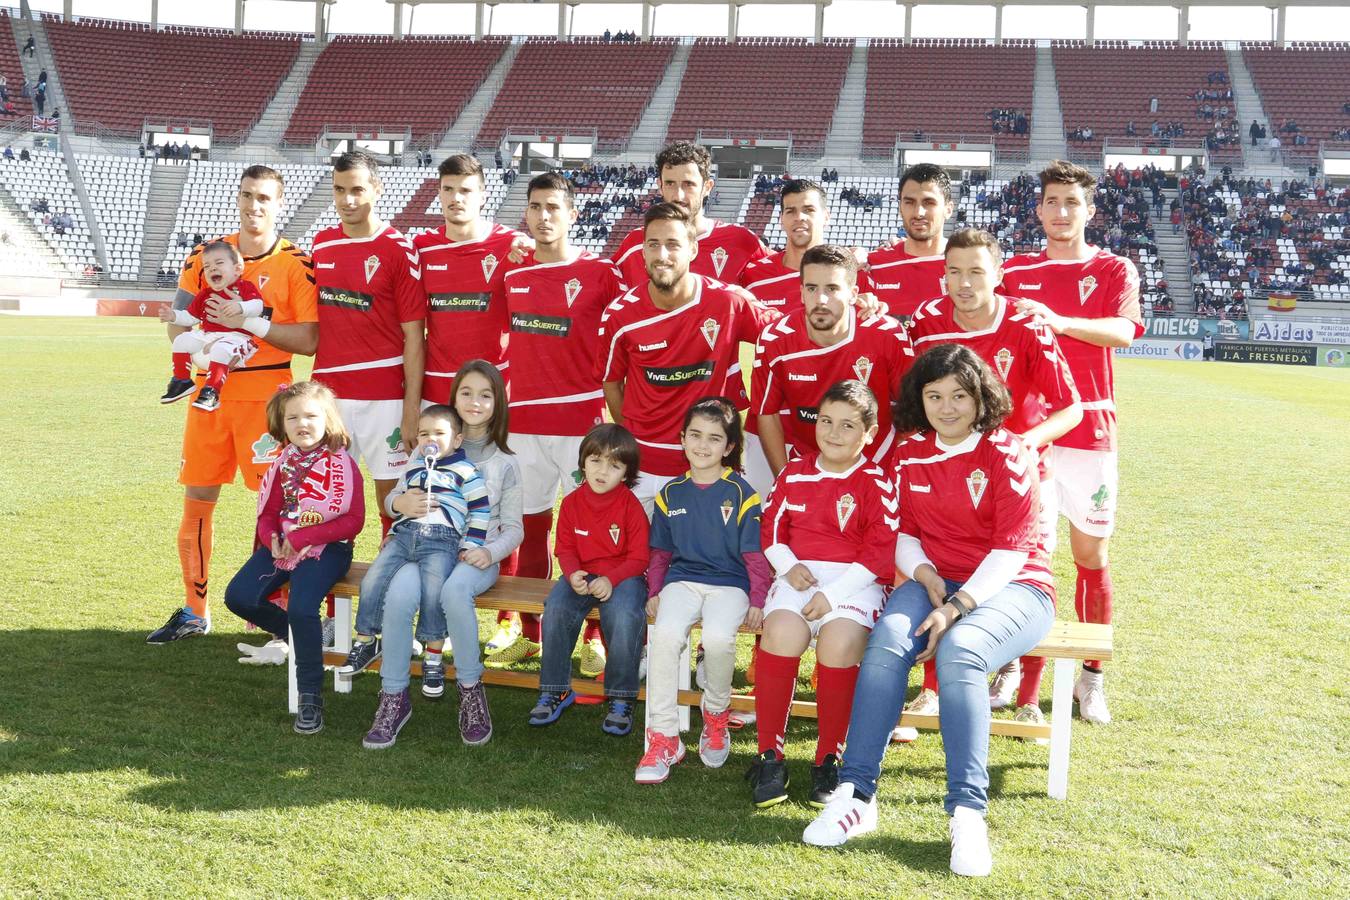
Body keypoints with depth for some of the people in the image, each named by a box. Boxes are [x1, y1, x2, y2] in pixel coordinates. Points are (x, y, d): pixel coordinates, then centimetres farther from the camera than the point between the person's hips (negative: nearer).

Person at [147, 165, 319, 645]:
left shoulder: (296, 264, -4)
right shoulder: (206, 256, 9)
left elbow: (309, 340, -11)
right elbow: (178, 324, 10)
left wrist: (249, 321, -20)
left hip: (266, 396, -4)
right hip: (208, 391, 4)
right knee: (196, 501, 8)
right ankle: (194, 611, 22)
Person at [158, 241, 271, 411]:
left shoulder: (246, 287, 1)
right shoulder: (205, 294, 19)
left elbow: (257, 306, -16)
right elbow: (190, 316, 24)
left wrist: (240, 307, -36)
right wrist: (173, 316, 6)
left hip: (236, 337, -7)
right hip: (207, 336, 7)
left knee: (220, 350, -36)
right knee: (182, 340, -2)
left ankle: (212, 391, -34)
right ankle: (182, 381, 7)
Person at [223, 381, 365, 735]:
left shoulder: (342, 465, -7)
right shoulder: (284, 463, 10)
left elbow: (353, 520, -11)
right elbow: (269, 512, 15)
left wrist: (302, 538, -17)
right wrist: (272, 539, -9)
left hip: (326, 548, -6)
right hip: (283, 545, 6)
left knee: (301, 607, -29)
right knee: (239, 596, -13)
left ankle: (310, 696, -14)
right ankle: (290, 632, 16)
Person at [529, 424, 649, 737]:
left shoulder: (631, 507, -6)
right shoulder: (571, 503, 4)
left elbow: (638, 557, -6)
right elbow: (565, 549, 7)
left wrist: (611, 580, -23)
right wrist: (573, 574, -14)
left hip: (622, 576, -3)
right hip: (581, 575, 3)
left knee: (625, 617, -33)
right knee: (556, 609, -26)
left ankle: (620, 700, -16)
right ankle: (554, 692, -10)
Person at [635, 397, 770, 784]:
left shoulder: (741, 493, 1)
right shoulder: (671, 493, 12)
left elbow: (755, 554, 2)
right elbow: (660, 552, 20)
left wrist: (757, 600, -6)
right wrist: (654, 592, 9)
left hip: (729, 582, -3)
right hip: (683, 579, 3)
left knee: (718, 637, -33)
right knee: (665, 633, -28)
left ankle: (716, 713, -1)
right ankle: (663, 737, -20)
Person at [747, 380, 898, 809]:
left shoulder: (876, 483, 1)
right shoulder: (794, 474, 14)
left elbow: (881, 551, -6)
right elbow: (770, 527, 17)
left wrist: (833, 594, -14)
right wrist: (788, 565, -3)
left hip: (855, 582, -2)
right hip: (799, 575, 3)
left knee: (839, 641, -33)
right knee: (782, 632, -29)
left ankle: (828, 760, -13)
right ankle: (770, 756, -17)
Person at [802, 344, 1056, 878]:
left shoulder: (1007, 454, -6)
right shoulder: (909, 457, 9)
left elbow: (1012, 549, -12)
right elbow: (905, 535, 16)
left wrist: (957, 607, -22)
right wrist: (926, 574, -7)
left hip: (1011, 587, -4)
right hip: (937, 581, 4)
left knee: (959, 650, -35)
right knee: (887, 639, -28)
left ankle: (967, 812, -35)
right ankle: (856, 794, -30)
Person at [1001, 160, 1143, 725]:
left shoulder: (1114, 270, 6)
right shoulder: (1015, 272, 13)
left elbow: (1122, 331, -14)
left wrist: (1058, 321, -32)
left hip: (1089, 430, -1)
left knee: (1092, 557, 3)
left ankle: (1091, 677, 16)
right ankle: (1027, 671, 8)